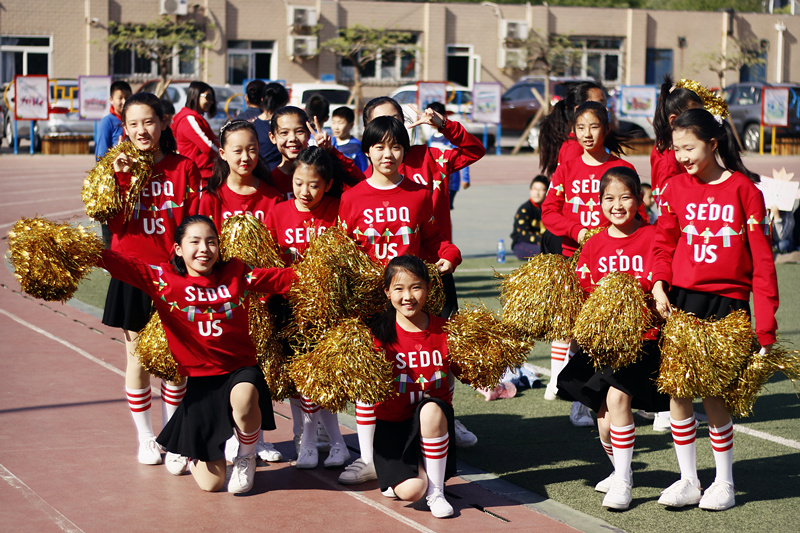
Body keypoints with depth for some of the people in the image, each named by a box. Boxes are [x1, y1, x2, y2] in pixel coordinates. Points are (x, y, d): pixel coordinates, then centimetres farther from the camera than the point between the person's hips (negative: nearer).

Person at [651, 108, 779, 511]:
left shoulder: (743, 187, -3)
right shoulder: (676, 187, 7)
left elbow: (761, 256, -3)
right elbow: (664, 242, 8)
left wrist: (765, 321, -7)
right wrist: (659, 287, -9)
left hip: (726, 301, -3)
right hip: (682, 297, 3)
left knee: (713, 392, -4)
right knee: (676, 388, 1)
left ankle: (724, 483, 13)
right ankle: (688, 481, 14)